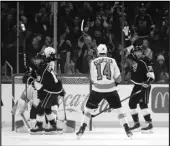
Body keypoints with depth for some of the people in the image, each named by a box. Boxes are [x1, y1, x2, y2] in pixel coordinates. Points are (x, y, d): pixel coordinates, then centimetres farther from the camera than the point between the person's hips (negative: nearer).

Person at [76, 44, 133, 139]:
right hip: (111, 89, 0)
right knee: (119, 109, 13)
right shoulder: (112, 61, 2)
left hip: (97, 89, 0)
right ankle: (128, 130, 6)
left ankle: (82, 130, 5)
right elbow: (118, 78, 2)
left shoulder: (93, 62, 2)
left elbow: (93, 79, 6)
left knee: (89, 109, 13)